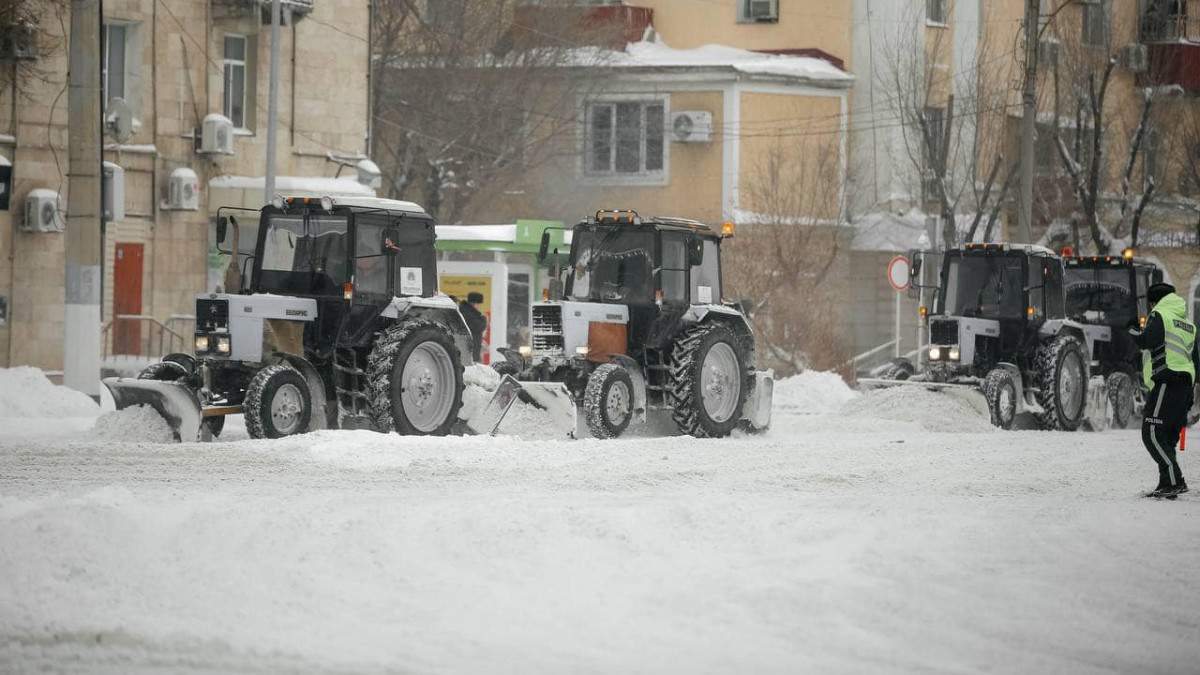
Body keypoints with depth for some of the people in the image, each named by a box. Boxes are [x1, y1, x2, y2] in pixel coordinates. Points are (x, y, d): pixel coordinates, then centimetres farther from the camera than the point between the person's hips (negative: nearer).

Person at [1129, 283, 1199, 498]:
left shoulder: (1160, 315, -2)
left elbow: (1145, 341, -15)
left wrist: (1134, 329, 7)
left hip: (1166, 382, -9)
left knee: (1152, 434, -12)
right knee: (1167, 438, 12)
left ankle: (1175, 481, -20)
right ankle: (1167, 484, 9)